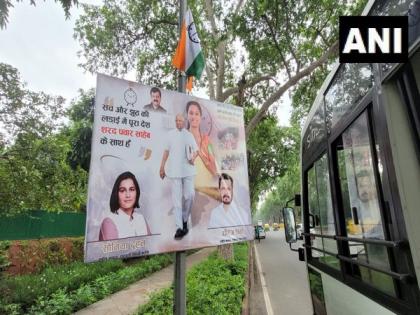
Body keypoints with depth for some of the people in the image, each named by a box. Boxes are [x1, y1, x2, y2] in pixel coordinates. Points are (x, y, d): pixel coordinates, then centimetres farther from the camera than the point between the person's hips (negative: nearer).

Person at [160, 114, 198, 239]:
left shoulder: (189, 135, 8)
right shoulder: (170, 134, 8)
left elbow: (196, 150, 12)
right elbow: (166, 151, 11)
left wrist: (193, 158, -10)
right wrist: (162, 167, 9)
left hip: (188, 170, 1)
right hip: (174, 171, 0)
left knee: (190, 195, -4)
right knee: (176, 198, -3)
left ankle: (185, 219, 20)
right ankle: (179, 227, 0)